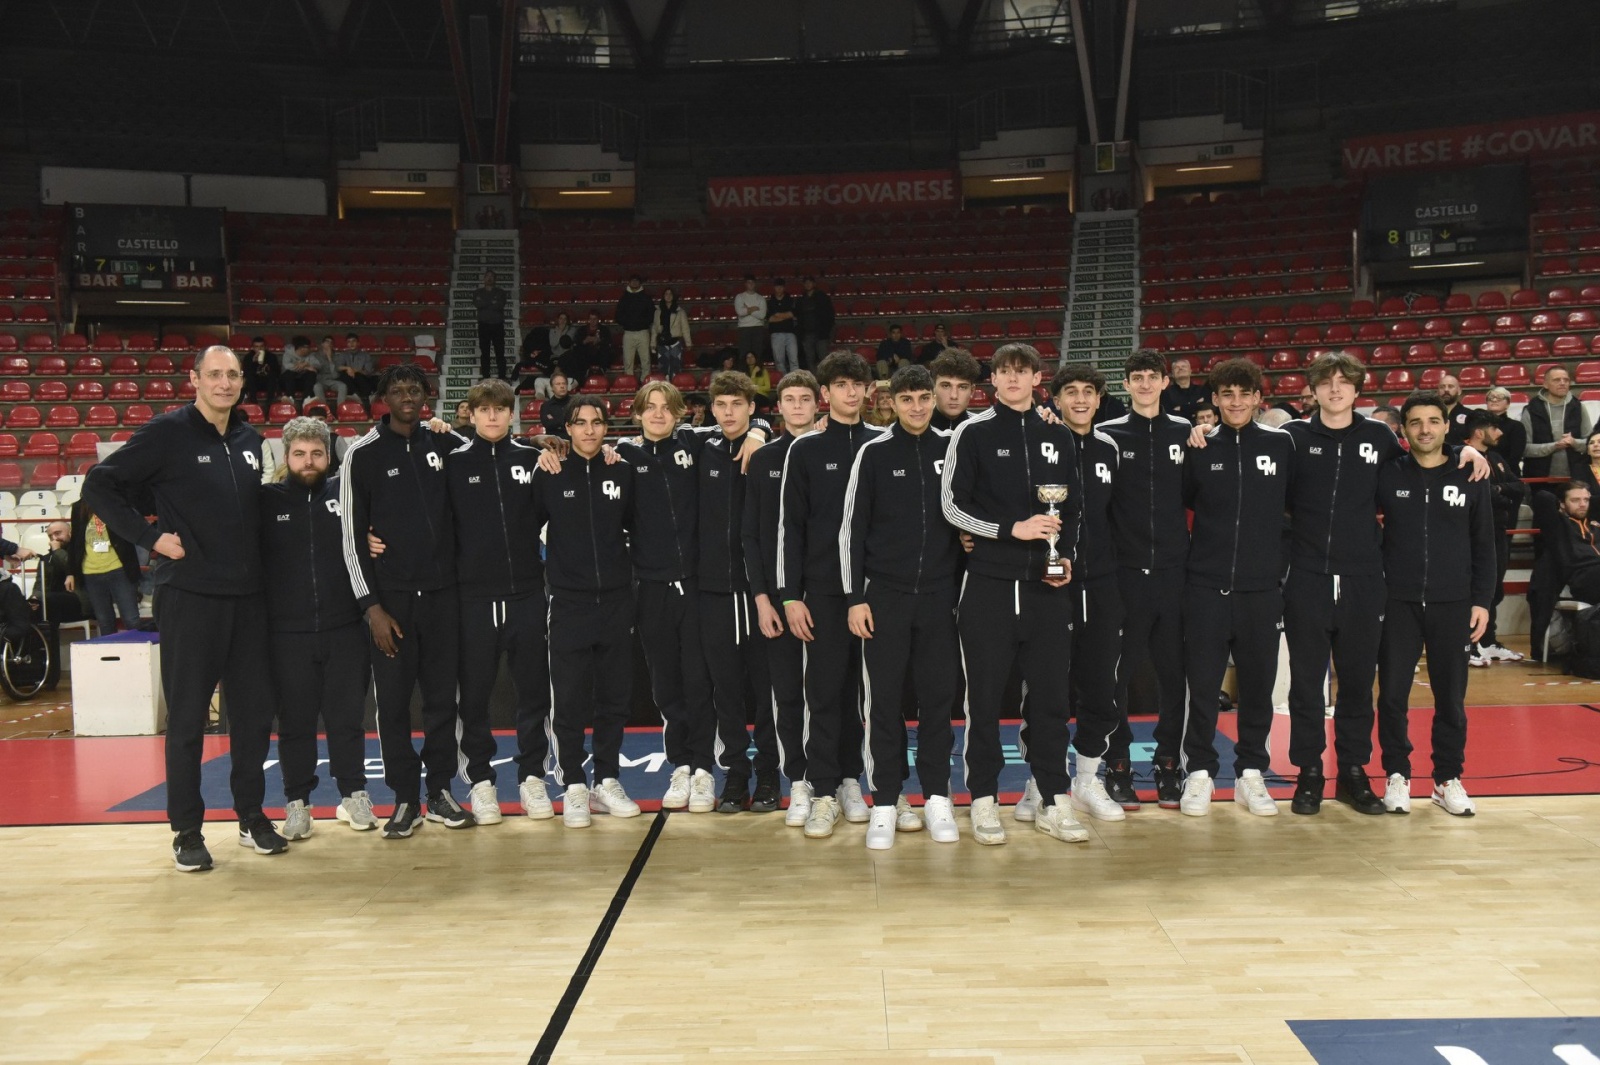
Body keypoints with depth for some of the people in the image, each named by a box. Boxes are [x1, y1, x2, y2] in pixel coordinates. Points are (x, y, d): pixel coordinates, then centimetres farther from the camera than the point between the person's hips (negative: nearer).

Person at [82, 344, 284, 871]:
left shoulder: (249, 439, 11)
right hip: (189, 596, -5)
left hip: (248, 595, 5)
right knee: (186, 718, 2)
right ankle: (187, 831, 13)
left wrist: (255, 559, 9)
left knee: (254, 710, 9)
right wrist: (150, 536, -10)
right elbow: (99, 486, -6)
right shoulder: (167, 432, -6)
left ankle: (252, 817, 23)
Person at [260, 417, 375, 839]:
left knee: (347, 716, 7)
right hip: (287, 633, 0)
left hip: (345, 628, 0)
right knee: (295, 721, 7)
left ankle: (353, 795, 21)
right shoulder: (267, 500, 3)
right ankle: (297, 802, 20)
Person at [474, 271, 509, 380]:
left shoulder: (500, 292, 11)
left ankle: (502, 377, -5)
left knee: (500, 352, -5)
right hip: (484, 325, 1)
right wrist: (492, 302, -7)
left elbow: (500, 305, -7)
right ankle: (485, 377, 3)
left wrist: (485, 304, -6)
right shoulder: (478, 292, 13)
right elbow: (477, 304, -7)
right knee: (484, 352, 0)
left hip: (497, 325, -1)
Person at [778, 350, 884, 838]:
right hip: (824, 588, -2)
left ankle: (850, 780, 20)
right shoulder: (805, 450, 3)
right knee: (824, 691, -1)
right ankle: (823, 794, 6)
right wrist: (791, 595, -5)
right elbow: (791, 526, 1)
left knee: (862, 688, 8)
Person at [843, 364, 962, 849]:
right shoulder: (873, 453, 0)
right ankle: (885, 804, 10)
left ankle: (937, 799, 17)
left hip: (939, 595, 2)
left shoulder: (950, 450, 7)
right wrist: (855, 598, -5)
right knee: (884, 700, 1)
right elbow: (852, 528, 0)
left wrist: (963, 583, 7)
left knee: (937, 696, 5)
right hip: (885, 595, -2)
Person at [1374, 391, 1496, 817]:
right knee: (1393, 693, 0)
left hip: (1452, 604, 1)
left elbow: (1484, 545, 7)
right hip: (1398, 602, 0)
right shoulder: (1387, 475, 1)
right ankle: (1397, 775, 14)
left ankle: (1448, 779, 17)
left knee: (1451, 697, 5)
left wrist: (1482, 600, 2)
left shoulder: (1470, 478, 4)